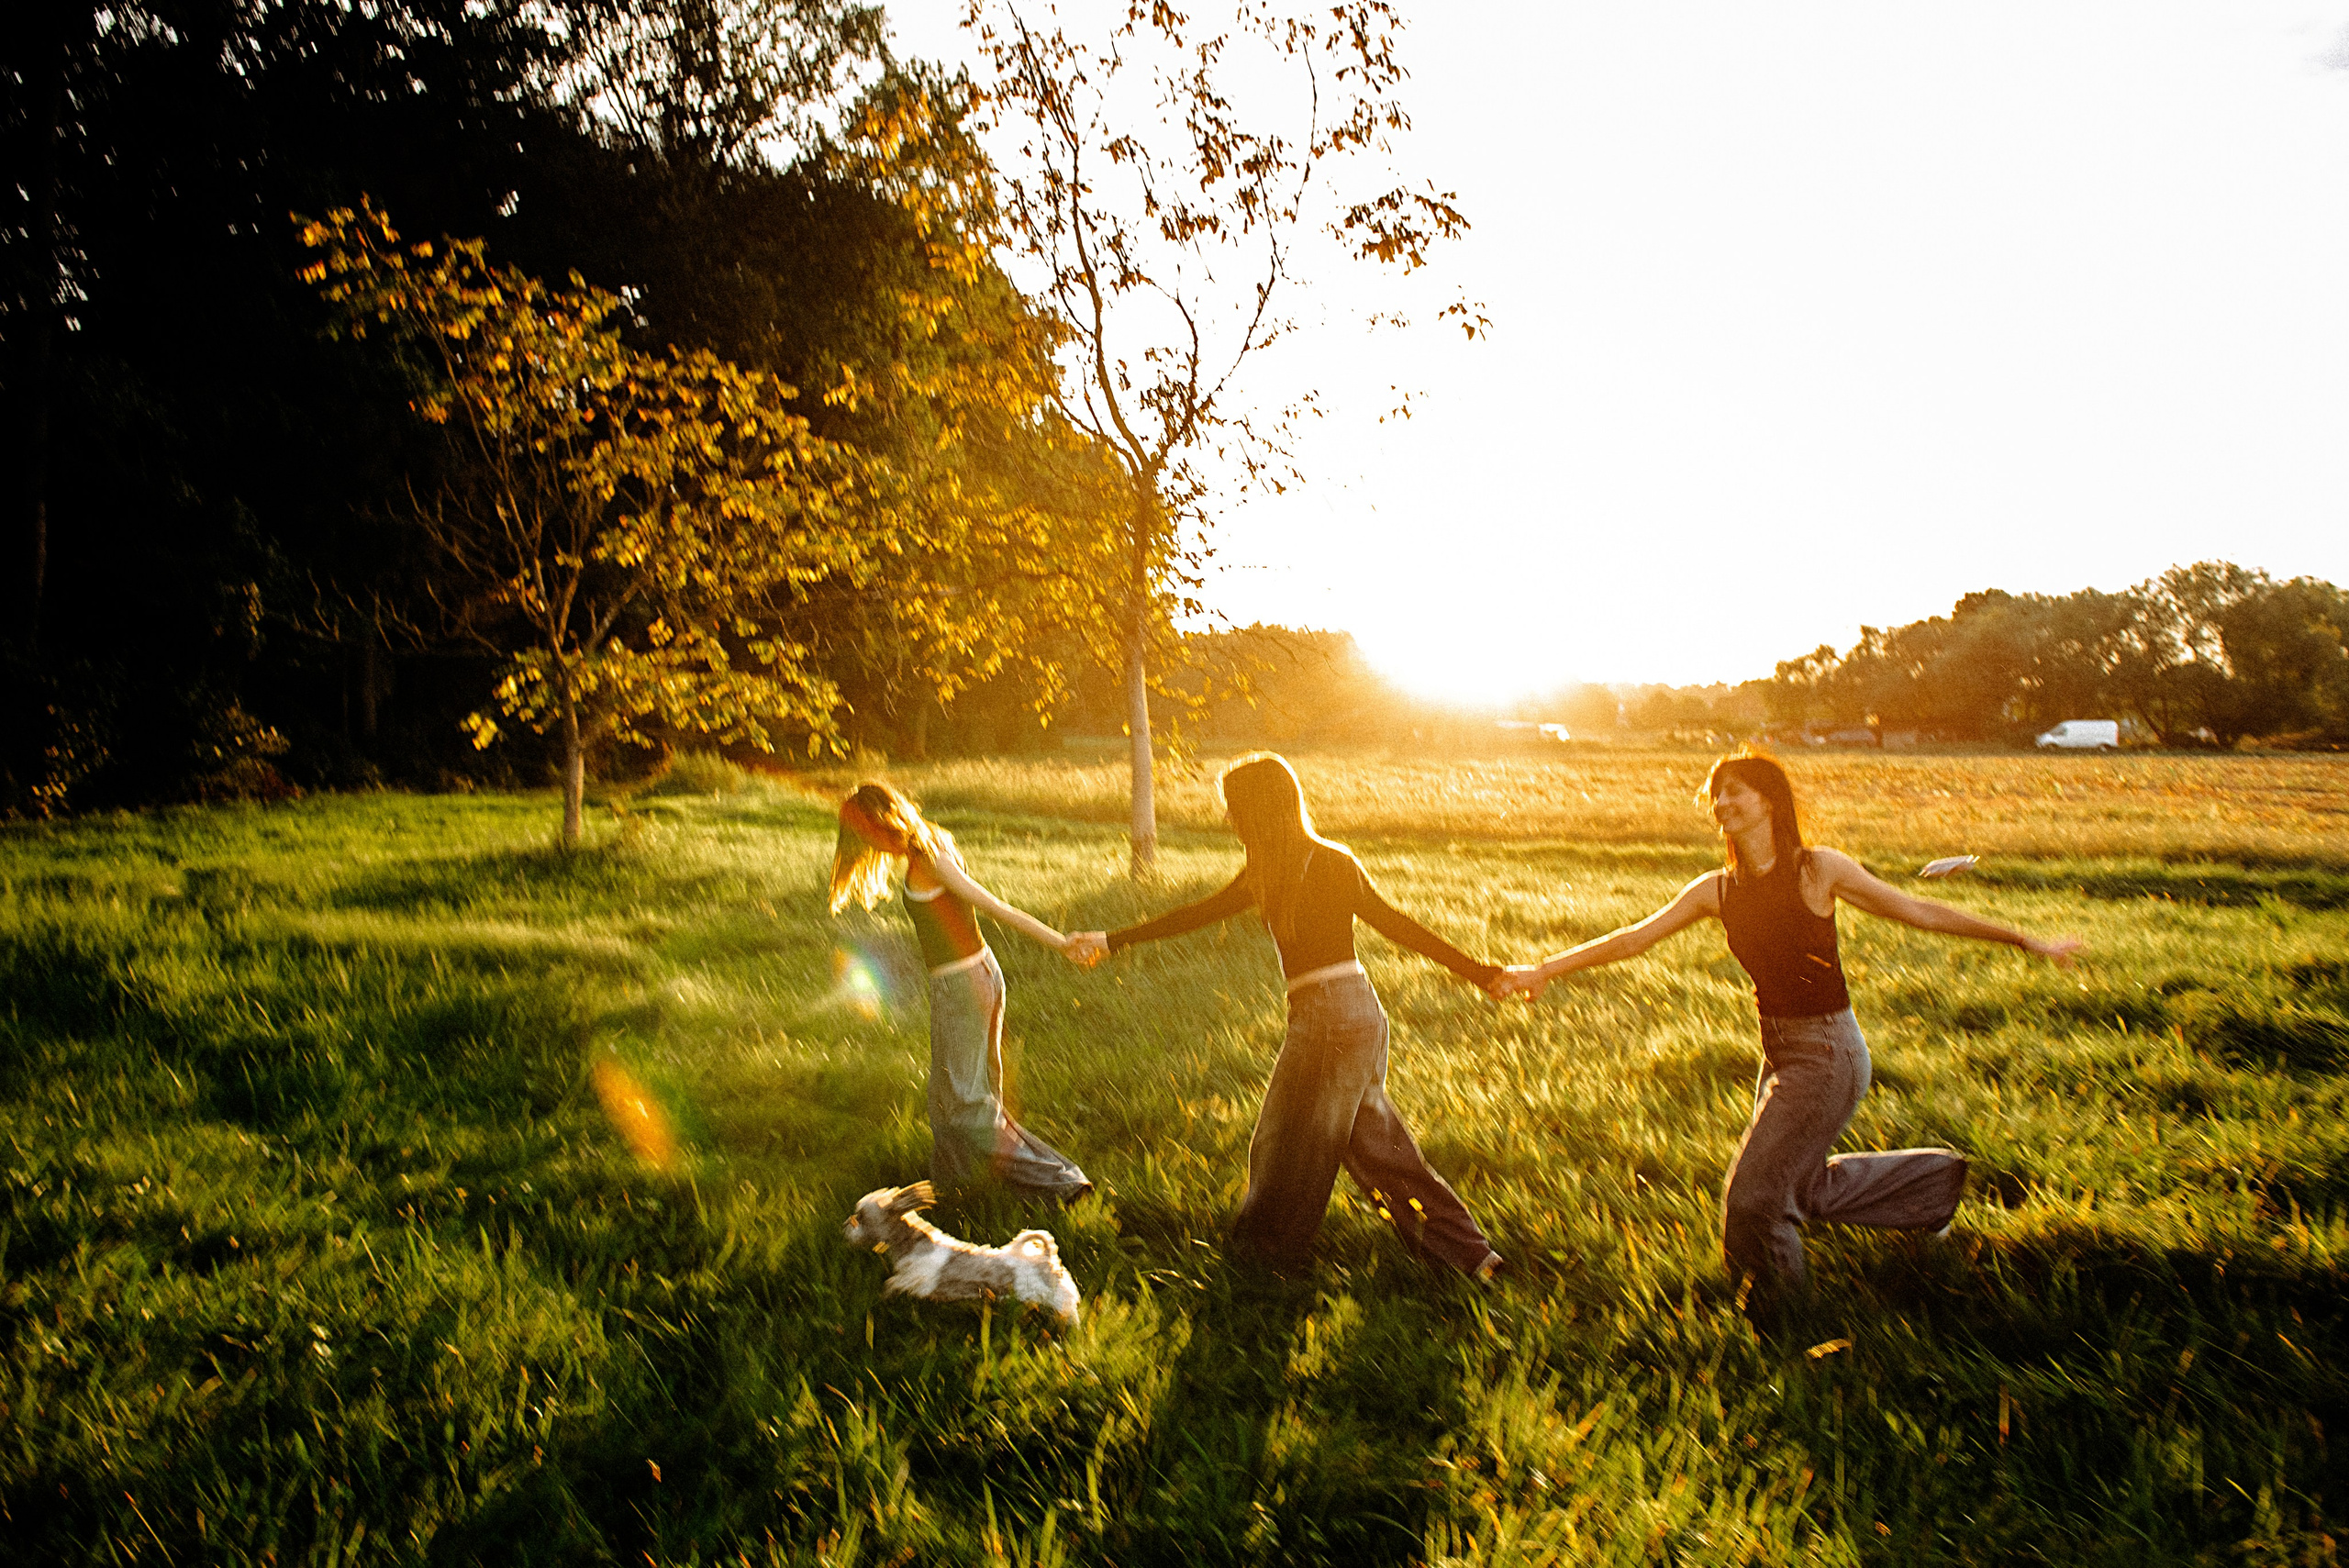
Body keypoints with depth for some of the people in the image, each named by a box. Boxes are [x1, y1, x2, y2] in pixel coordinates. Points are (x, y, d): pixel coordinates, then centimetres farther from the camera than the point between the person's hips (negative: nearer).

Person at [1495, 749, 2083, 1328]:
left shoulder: (1818, 870, -12)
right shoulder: (1717, 890, 2)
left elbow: (1920, 912, -4)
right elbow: (1634, 938, 0)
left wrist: (2026, 941, -3)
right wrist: (1543, 970, -7)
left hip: (1829, 1053, -7)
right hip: (1778, 1052, 7)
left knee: (1753, 1194, -5)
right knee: (1806, 1186, 21)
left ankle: (1780, 1327, 20)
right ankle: (1937, 1176, 43)